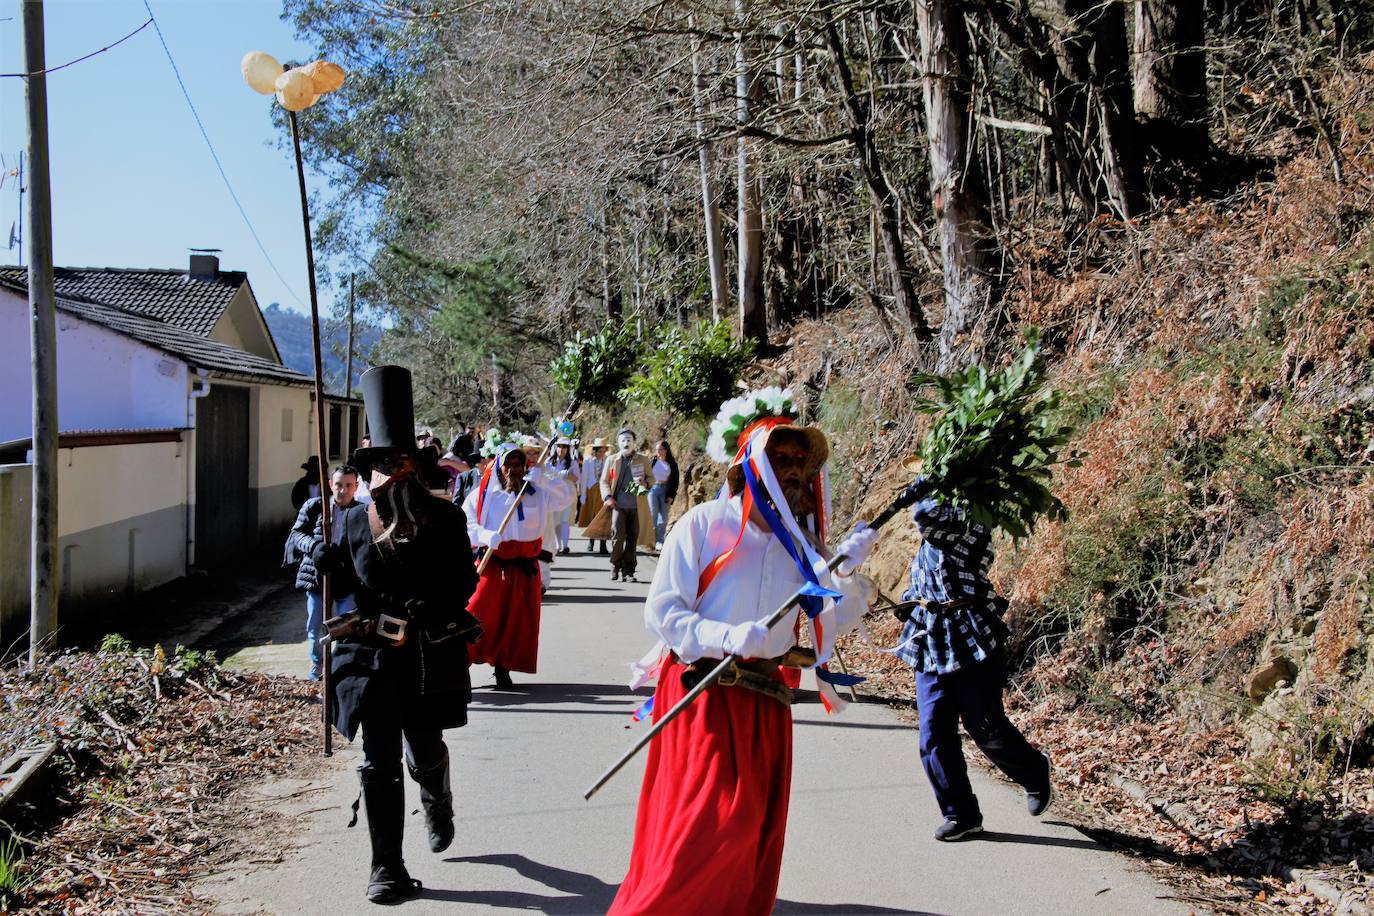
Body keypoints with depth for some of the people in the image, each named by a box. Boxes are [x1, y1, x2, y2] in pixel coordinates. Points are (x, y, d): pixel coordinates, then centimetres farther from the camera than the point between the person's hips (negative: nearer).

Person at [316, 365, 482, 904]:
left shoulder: (445, 518, -3)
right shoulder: (351, 522, 3)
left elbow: (464, 585, -1)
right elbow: (349, 587, 12)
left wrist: (428, 611, -14)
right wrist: (329, 569, -5)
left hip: (431, 657, -1)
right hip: (371, 656, 1)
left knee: (425, 753, 11)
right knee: (380, 760, -2)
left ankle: (437, 803, 49)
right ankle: (387, 870, 8)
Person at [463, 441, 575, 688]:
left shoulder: (538, 493, 6)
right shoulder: (482, 494, 0)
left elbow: (568, 496, -3)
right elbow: (465, 524, -5)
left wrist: (543, 479, -16)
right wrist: (485, 536, -24)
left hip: (525, 568, 2)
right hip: (492, 565, -2)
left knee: (517, 621, 6)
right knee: (479, 615, -9)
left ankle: (503, 668, 19)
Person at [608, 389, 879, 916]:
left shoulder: (801, 540, 9)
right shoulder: (704, 524, -7)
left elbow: (836, 620, 7)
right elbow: (660, 611, -10)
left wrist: (845, 573, -12)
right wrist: (726, 638, -25)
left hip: (767, 701, 6)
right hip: (703, 690, -5)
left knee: (758, 827, 8)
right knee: (712, 819, -12)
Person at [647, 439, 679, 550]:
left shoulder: (672, 463, 4)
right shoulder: (652, 461, 3)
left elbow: (675, 481, 6)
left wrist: (671, 495, 0)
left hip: (665, 490, 1)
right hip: (653, 488, -1)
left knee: (663, 517, -1)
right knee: (653, 515, -6)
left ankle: (660, 540, 2)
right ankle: (655, 541, -5)